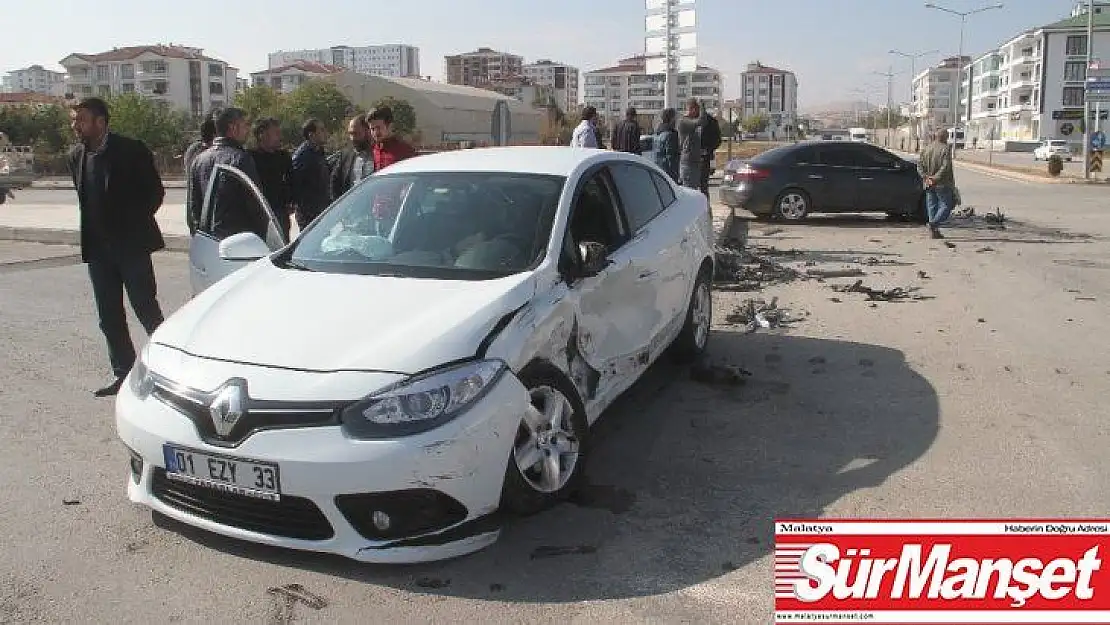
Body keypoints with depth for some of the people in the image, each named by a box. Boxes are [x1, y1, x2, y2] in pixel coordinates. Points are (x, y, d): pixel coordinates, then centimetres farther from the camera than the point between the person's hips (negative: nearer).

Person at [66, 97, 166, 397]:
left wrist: (133, 223, -4)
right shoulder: (77, 155, 8)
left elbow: (155, 191, -3)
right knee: (109, 317, 9)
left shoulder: (132, 150, -9)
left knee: (146, 310, -2)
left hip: (131, 245, -6)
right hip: (97, 248, 6)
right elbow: (84, 198, 18)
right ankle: (123, 374, 18)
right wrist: (90, 234, 9)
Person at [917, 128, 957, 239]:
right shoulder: (946, 148, -9)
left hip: (929, 184, 6)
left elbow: (919, 164, 5)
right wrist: (936, 178, -17)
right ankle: (934, 223, -19)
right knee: (946, 206, 0)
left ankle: (934, 231, 9)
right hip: (943, 184, -6)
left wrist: (925, 176, -5)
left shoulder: (926, 148, 10)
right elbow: (945, 166, -19)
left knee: (932, 207, 10)